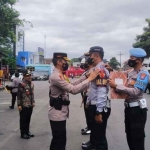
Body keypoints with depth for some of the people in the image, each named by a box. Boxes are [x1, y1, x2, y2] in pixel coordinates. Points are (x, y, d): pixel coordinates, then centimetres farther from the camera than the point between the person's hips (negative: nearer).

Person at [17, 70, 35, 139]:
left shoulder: (31, 84, 10)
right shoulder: (21, 84, -14)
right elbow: (19, 95, -15)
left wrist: (33, 102, 15)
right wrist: (19, 105, -16)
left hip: (30, 105, 7)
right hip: (24, 105, -7)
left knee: (28, 119, 16)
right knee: (23, 120, 4)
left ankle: (27, 131, 29)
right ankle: (23, 133, 15)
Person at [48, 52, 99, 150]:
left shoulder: (59, 75, 12)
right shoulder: (56, 76, -22)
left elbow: (71, 85, 13)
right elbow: (73, 89, -27)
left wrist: (85, 76, 6)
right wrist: (89, 79, -23)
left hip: (60, 113, 11)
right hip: (58, 114, -11)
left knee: (57, 140, 21)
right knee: (60, 142, -1)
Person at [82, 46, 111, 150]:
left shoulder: (101, 70, -22)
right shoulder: (96, 69, 11)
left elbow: (102, 93, -28)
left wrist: (99, 112, -27)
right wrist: (88, 102, 23)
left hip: (99, 108, -11)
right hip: (93, 106, 11)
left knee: (100, 135, 3)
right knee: (93, 128, 30)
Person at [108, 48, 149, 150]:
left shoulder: (143, 74, -15)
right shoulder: (131, 72, 12)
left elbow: (135, 92, -26)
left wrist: (116, 86, -25)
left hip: (137, 109, -8)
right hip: (129, 107, 8)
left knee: (137, 138, 3)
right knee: (129, 137, 19)